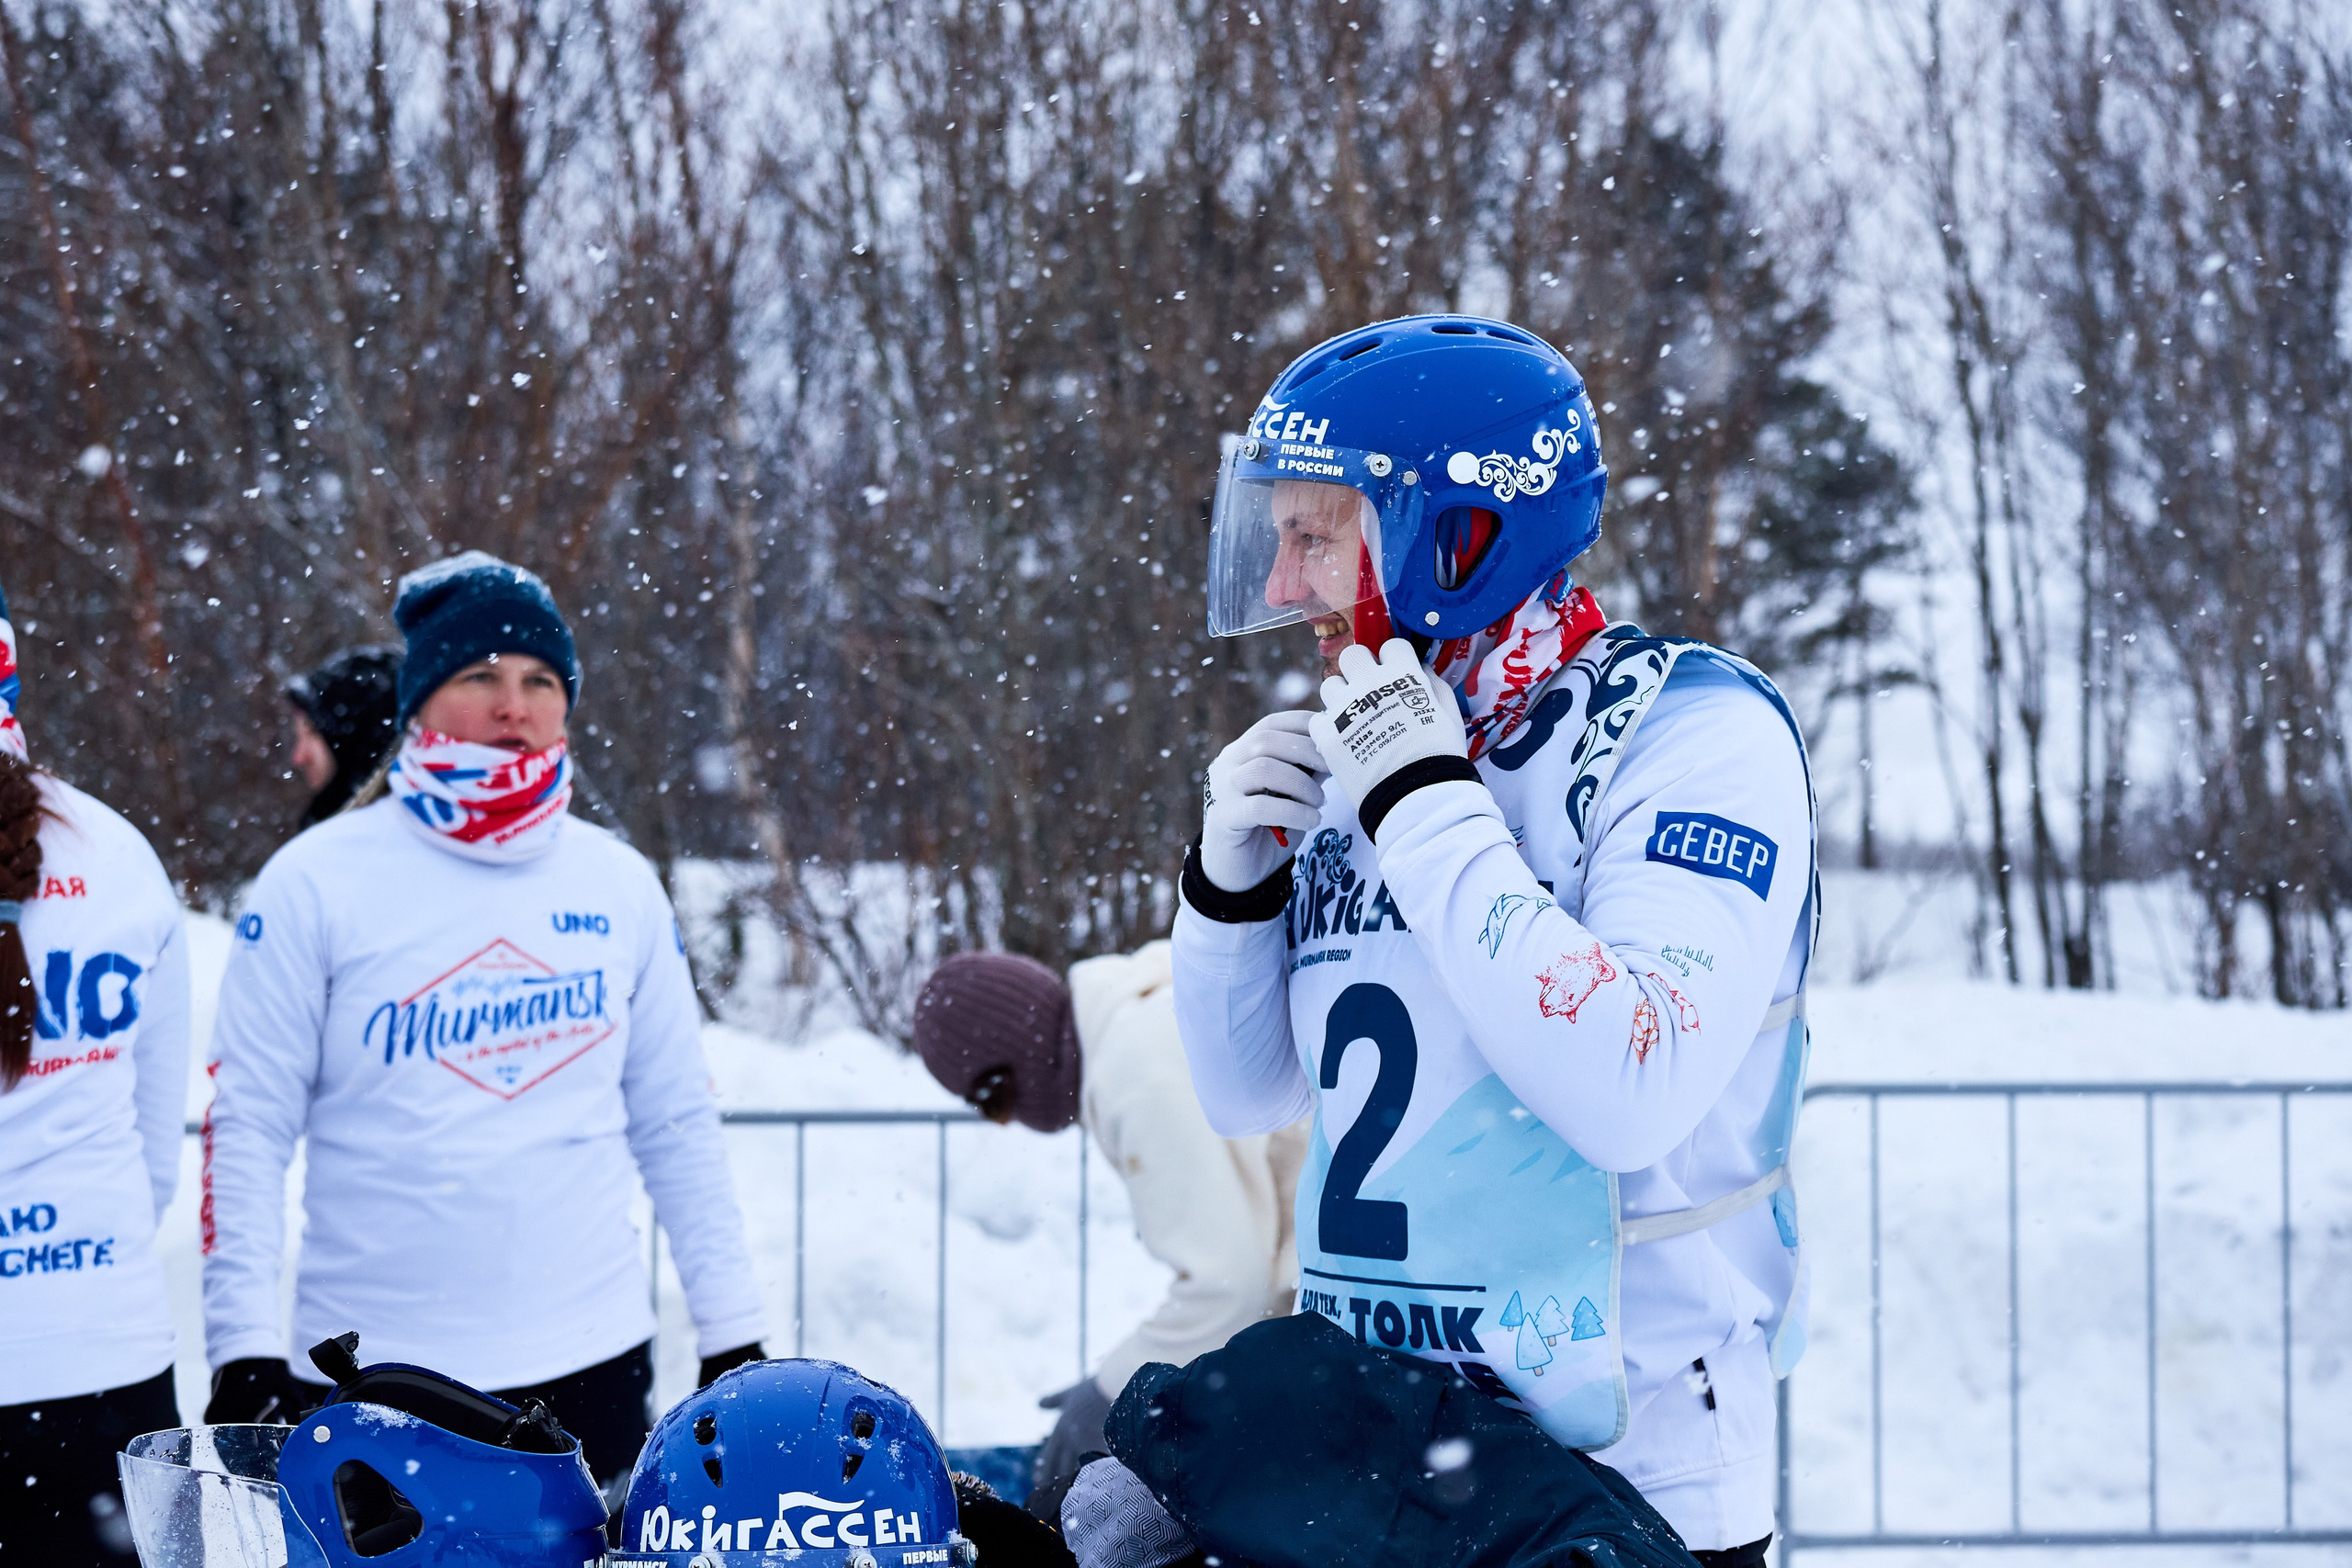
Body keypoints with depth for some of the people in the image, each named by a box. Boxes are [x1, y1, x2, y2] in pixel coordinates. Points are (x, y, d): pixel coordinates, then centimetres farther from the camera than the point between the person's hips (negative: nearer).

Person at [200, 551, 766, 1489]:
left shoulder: (620, 887, 8)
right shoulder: (316, 884, -3)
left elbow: (678, 1125, 13)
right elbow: (246, 1126, -4)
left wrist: (733, 1339, 11)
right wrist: (246, 1355, -11)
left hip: (592, 1373, 3)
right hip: (374, 1378, -3)